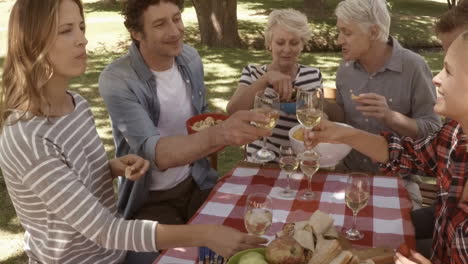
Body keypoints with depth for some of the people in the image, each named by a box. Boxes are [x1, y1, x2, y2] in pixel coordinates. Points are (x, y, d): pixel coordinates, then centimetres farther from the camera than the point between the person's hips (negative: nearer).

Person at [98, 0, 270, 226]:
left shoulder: (190, 57, -2)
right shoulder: (116, 80, -21)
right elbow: (152, 152, -33)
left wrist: (214, 128, -9)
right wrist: (218, 135, -50)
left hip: (196, 184, 5)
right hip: (150, 199, -4)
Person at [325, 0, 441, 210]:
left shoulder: (413, 66, -16)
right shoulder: (346, 66, 0)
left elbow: (433, 131, -14)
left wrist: (390, 116, -30)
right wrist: (322, 108, -10)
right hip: (349, 174, 4)